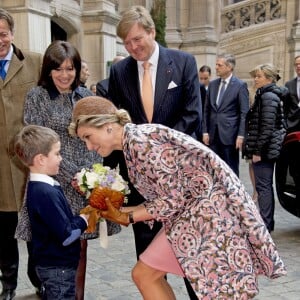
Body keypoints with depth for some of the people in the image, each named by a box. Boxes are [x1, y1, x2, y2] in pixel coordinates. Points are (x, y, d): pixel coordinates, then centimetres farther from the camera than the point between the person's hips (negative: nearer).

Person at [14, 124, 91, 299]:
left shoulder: (39, 187, 4)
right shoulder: (45, 193, -27)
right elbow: (66, 236, -26)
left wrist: (80, 218, -4)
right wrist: (84, 219, -10)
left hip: (53, 264, 9)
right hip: (58, 266, -9)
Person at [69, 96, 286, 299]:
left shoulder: (140, 141, -19)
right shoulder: (132, 143, 10)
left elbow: (173, 200, -19)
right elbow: (159, 199, 10)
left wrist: (128, 218, -11)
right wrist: (119, 210, 4)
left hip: (209, 205, -10)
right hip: (193, 209, 10)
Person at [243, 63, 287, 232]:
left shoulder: (268, 96, -14)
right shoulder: (265, 95, 16)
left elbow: (267, 127, -20)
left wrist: (258, 151, -18)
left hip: (264, 149, -10)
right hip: (269, 149, 10)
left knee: (263, 186, -6)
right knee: (266, 186, 14)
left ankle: (265, 224, -1)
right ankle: (268, 223, 23)